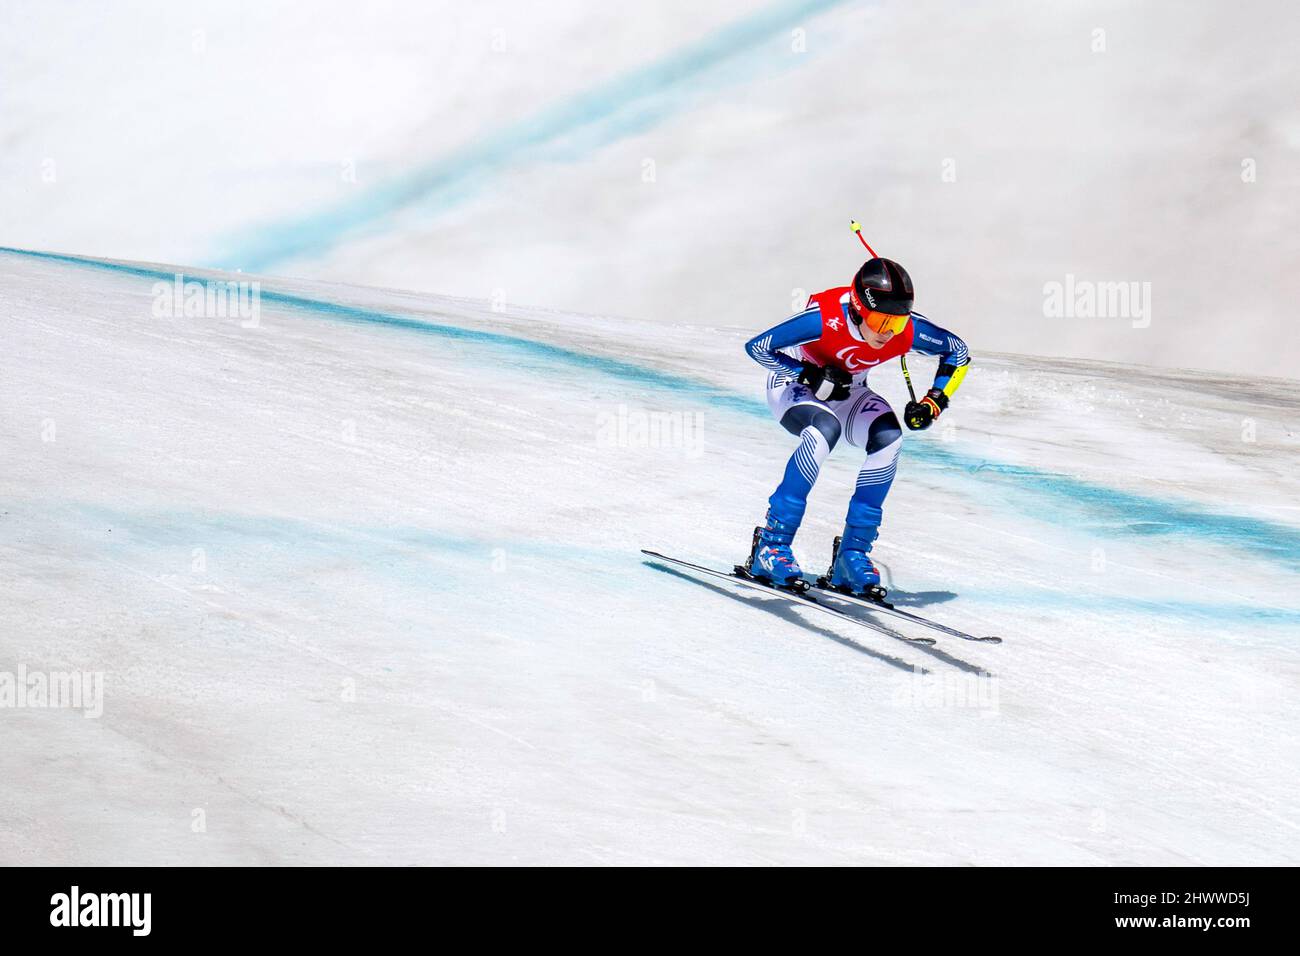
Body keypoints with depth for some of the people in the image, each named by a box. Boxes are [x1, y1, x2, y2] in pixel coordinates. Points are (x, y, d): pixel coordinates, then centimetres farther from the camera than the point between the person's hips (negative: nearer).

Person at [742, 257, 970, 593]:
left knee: (889, 439, -24)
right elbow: (757, 347, -27)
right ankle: (772, 544, -29)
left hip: (846, 392, 5)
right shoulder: (827, 319, -36)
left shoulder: (908, 330, -25)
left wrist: (934, 403, -16)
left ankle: (853, 554, -14)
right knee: (825, 429, -36)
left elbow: (958, 352, -5)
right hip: (793, 382, -5)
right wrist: (813, 377, -31)